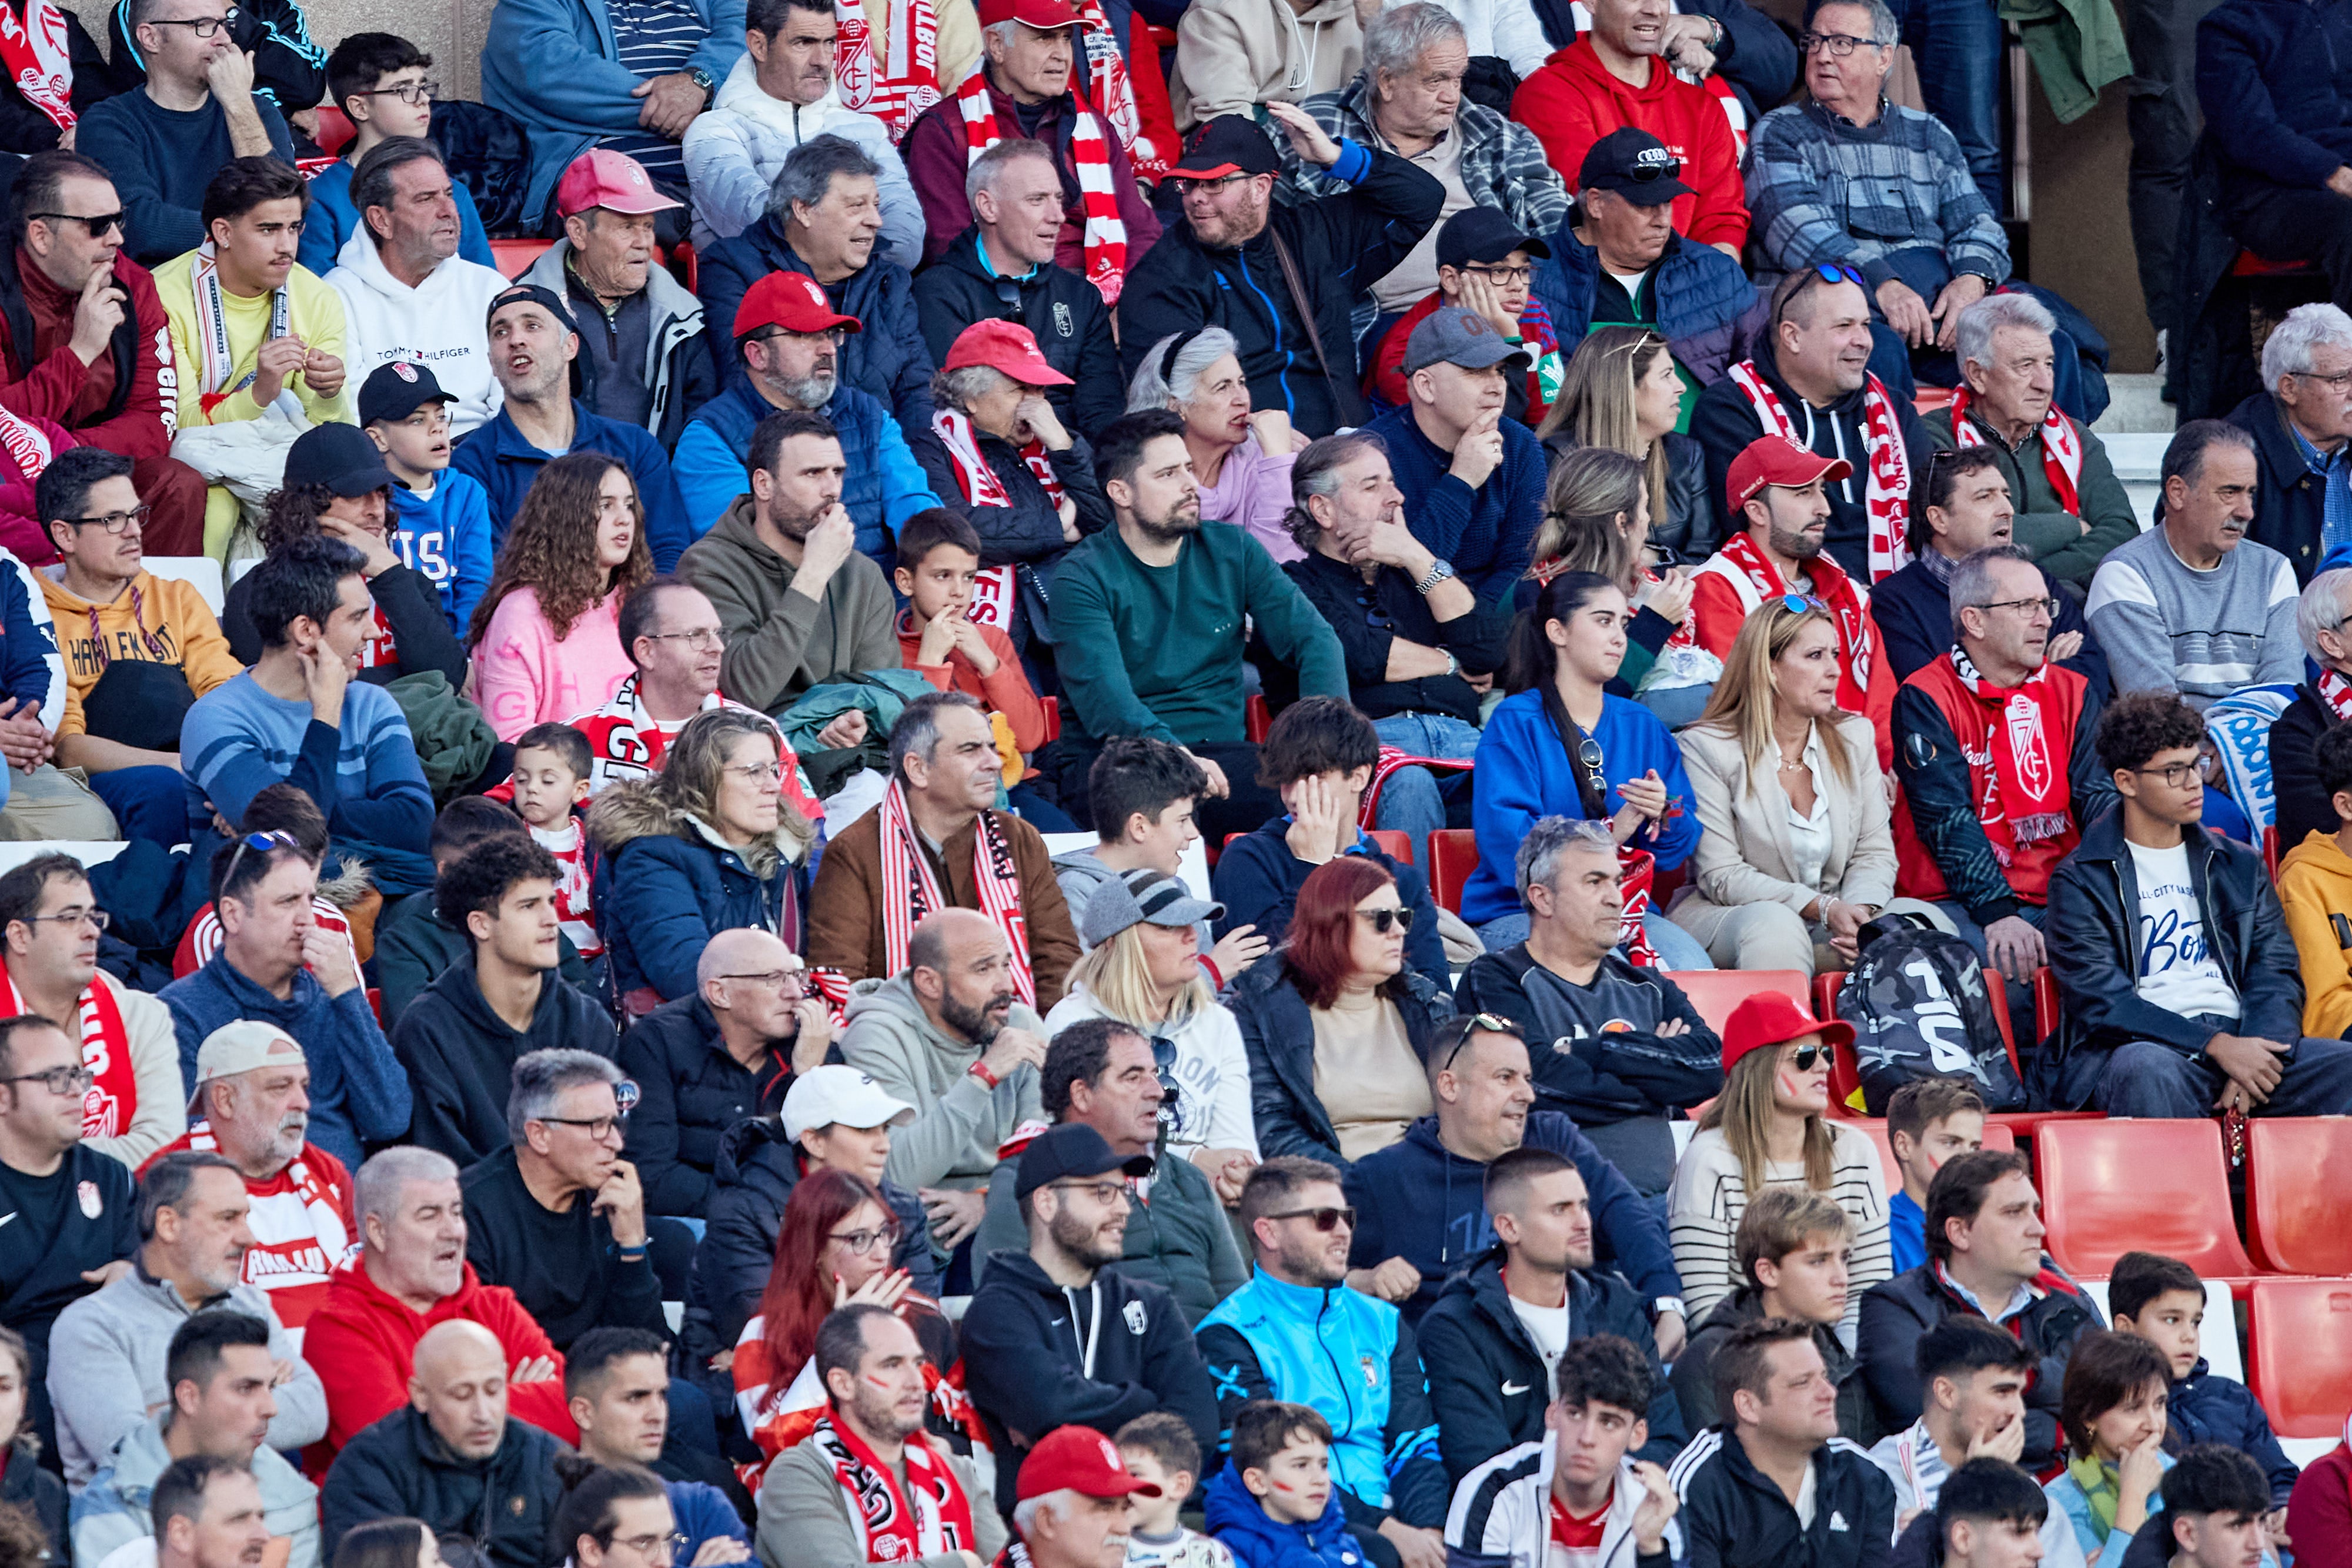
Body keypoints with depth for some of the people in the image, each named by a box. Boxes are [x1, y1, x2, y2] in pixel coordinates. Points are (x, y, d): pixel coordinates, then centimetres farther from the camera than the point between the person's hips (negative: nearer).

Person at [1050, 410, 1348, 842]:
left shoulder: (1233, 551, 14)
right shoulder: (1084, 577, -2)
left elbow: (1313, 639, 6)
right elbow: (1102, 692, -17)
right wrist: (1169, 755, -37)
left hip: (1221, 754, 4)